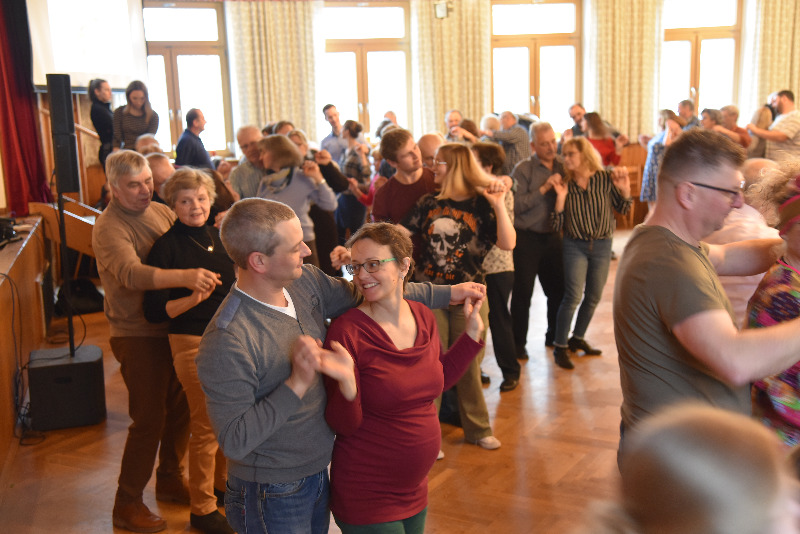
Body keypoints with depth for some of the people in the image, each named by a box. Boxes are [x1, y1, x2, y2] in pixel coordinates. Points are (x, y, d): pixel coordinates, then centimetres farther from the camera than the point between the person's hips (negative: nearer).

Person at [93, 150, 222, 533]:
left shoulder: (162, 212, 7)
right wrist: (184, 277, -49)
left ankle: (169, 479, 36)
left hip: (173, 326, 7)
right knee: (149, 419, -3)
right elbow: (131, 273, -34)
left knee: (180, 407, 16)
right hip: (137, 334, -7)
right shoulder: (109, 226, -17)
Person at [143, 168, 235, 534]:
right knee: (206, 425, 2)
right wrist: (193, 298, -28)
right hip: (193, 343, -6)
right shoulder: (167, 246, -12)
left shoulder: (217, 237, 6)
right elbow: (155, 311, -15)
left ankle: (222, 482, 39)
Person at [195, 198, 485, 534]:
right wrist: (297, 384, -32)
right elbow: (233, 441, -26)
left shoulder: (304, 281, -7)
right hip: (271, 495, -7)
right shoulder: (226, 342, -29)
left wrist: (447, 293, 11)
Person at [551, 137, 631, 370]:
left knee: (593, 296, 12)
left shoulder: (605, 179, -5)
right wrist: (560, 197, -18)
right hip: (575, 246, -2)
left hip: (602, 245, 2)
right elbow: (557, 226, -9)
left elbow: (622, 209, 4)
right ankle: (560, 346, 1)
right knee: (573, 296, -10)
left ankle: (578, 338, 31)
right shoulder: (566, 185, -5)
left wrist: (625, 188, -14)